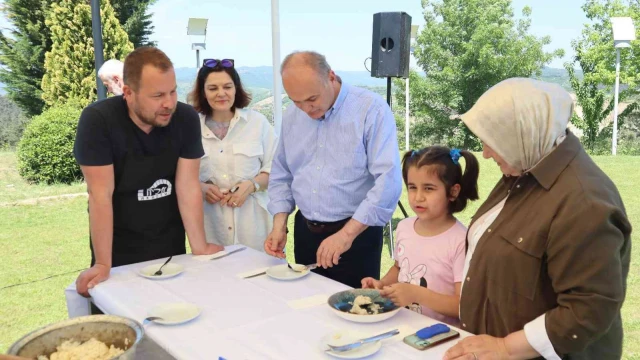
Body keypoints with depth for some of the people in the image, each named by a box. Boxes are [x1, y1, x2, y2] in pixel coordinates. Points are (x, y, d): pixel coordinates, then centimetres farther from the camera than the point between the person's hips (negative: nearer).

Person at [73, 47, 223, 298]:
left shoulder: (186, 118, -13)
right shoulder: (97, 120, -21)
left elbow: (188, 186, -11)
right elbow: (100, 195, -22)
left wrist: (200, 248, -13)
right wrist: (103, 264, -22)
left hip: (171, 244, 3)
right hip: (119, 249, -2)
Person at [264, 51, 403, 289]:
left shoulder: (371, 109, -15)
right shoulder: (291, 116, 4)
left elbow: (388, 180, -22)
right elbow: (281, 175, 13)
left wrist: (346, 234, -25)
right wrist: (279, 225, 0)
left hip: (357, 232, -5)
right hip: (305, 231, 5)